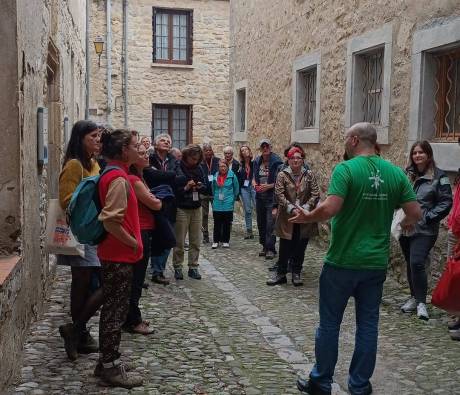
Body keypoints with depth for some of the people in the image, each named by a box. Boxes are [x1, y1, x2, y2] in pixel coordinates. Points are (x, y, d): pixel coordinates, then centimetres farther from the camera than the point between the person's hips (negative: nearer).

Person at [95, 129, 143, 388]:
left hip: (115, 253, 10)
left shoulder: (115, 175, 11)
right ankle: (111, 368, 10)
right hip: (119, 255, -10)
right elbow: (110, 220, -26)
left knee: (113, 309, 16)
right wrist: (133, 243, -16)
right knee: (116, 311, 0)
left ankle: (108, 361, 27)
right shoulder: (118, 178, -19)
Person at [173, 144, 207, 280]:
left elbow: (205, 186, 12)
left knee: (196, 241, 7)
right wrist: (185, 188, -23)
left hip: (196, 208, 5)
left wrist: (200, 186, -9)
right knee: (179, 242, 2)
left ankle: (193, 267, 17)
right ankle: (177, 268, 14)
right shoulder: (178, 169, -10)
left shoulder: (198, 169, 6)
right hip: (181, 209, -5)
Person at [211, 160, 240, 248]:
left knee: (227, 223, 5)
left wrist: (232, 199, 8)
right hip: (217, 204, 2)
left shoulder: (232, 176, -6)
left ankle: (226, 241, 14)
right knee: (217, 223, 6)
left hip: (228, 205, -2)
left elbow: (236, 189, 4)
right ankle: (216, 241, 13)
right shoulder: (215, 176, 3)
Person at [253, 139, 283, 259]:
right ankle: (264, 246, 23)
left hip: (272, 197, -6)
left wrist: (268, 186, -19)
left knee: (270, 224, -9)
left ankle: (270, 248, -4)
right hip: (259, 196, 7)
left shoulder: (276, 161, -10)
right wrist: (255, 184, -2)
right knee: (261, 223, 12)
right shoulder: (257, 161, 9)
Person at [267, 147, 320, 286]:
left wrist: (305, 208, -15)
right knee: (285, 248, 4)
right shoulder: (282, 175, -2)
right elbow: (279, 195, -8)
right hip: (287, 219, -1)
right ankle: (281, 274, 17)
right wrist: (292, 209, -17)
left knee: (300, 248, 9)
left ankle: (296, 274, 22)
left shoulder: (309, 175, 2)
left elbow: (315, 194, -3)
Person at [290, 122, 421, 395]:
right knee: (368, 324, 13)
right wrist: (407, 223, 22)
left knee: (330, 323, 10)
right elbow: (416, 212, 1)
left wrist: (308, 218, -6)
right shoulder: (395, 172, 1)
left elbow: (330, 209, -25)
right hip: (376, 262, 4)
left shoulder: (345, 169, -13)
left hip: (343, 261, -4)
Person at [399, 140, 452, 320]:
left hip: (424, 230, -5)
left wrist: (428, 217, -13)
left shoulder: (438, 176, -5)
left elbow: (446, 202, -6)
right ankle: (414, 297, 28)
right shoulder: (407, 174, 7)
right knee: (410, 264, 13)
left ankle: (421, 302, -3)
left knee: (417, 263, -15)